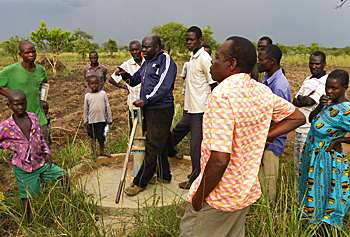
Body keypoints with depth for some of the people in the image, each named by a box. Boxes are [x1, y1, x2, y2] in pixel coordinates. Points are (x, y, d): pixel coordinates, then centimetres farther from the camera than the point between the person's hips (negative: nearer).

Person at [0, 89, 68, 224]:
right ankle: (30, 223, 28)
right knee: (27, 195, 8)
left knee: (64, 176, 5)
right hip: (23, 167, -4)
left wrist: (46, 153, 0)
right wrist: (13, 146, -14)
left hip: (41, 161, 4)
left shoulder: (33, 117, -1)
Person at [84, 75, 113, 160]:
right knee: (93, 137, 7)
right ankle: (94, 153, 19)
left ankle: (102, 151, 27)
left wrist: (109, 119, 4)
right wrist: (86, 121, 3)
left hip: (101, 119, 0)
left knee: (101, 136, 10)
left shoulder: (103, 93, 1)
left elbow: (107, 107, 4)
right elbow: (86, 109, 6)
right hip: (91, 120, 0)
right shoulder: (87, 96, 1)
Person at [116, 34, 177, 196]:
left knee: (153, 147, -2)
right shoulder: (147, 63, 18)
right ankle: (164, 176, 29)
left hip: (161, 110, -9)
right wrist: (125, 75, 3)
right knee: (159, 144, 16)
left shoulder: (165, 60, -9)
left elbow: (164, 87, -19)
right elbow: (135, 80, 23)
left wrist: (145, 100, -19)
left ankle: (140, 182, 4)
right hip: (149, 109, 9)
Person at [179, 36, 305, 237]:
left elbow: (220, 159, -30)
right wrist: (261, 137, 7)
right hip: (247, 191, 8)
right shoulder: (262, 91, 0)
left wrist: (199, 197, -16)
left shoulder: (223, 94, -25)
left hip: (218, 197, -8)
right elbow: (298, 117, 15)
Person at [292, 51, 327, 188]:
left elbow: (309, 101, -20)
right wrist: (306, 98, -10)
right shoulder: (307, 80, 14)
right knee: (298, 167, 16)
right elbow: (295, 101, 10)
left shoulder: (326, 82, -11)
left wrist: (301, 99, 0)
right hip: (300, 128, 8)